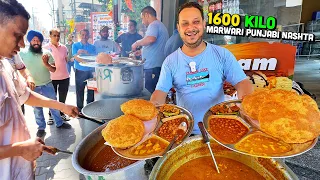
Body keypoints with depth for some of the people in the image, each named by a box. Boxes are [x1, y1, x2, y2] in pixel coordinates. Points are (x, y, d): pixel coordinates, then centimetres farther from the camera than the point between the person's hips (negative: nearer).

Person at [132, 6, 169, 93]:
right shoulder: (161, 25, 23)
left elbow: (151, 39, -29)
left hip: (152, 66, -10)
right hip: (158, 65, 10)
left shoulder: (154, 25, -8)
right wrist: (141, 52, 25)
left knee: (149, 93, -6)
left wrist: (137, 43, -13)